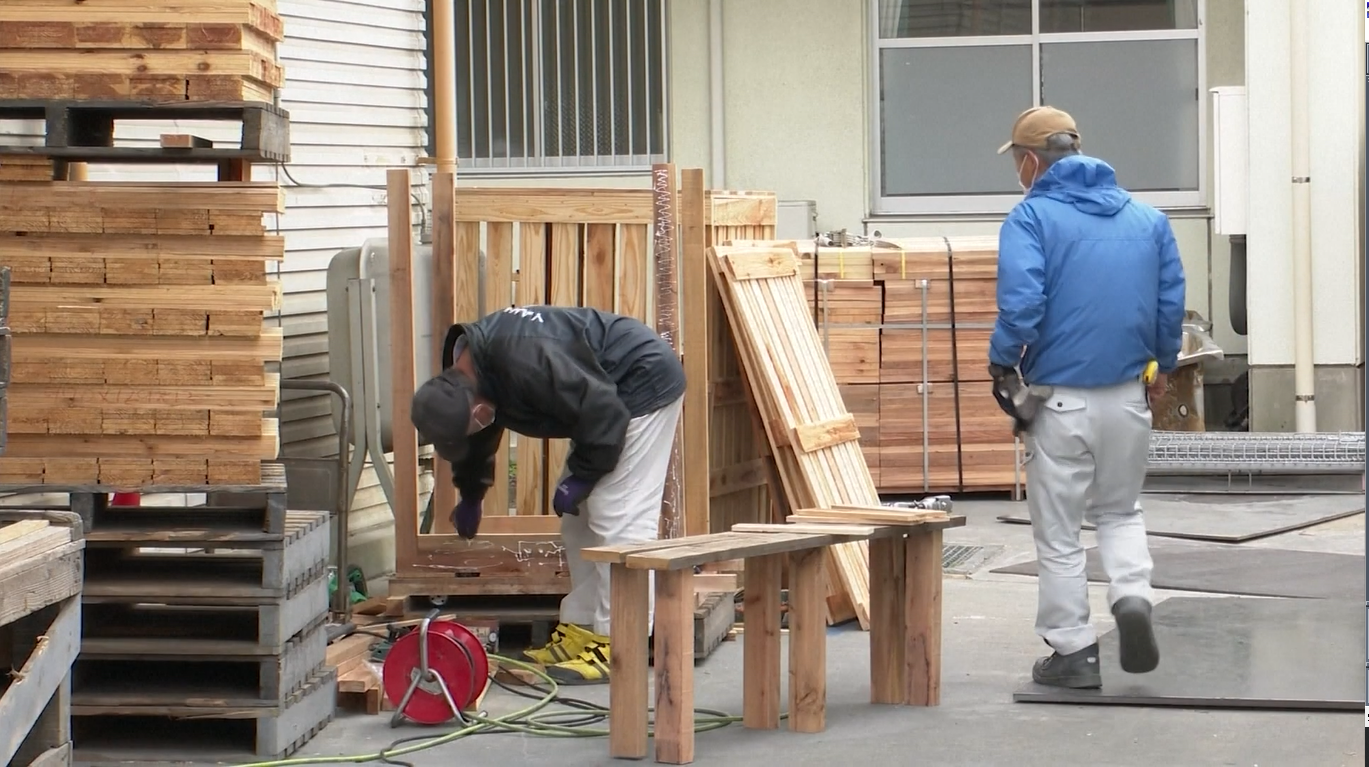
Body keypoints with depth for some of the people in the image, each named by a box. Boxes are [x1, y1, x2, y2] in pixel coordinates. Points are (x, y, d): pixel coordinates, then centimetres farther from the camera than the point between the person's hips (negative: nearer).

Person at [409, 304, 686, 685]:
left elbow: (602, 408, -29)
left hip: (644, 384, -10)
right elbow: (479, 441, 17)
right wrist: (470, 496, 24)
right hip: (609, 391, 10)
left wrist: (581, 477, -19)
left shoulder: (523, 361, -35)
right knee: (578, 516, 10)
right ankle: (581, 631, 14)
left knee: (617, 517, -14)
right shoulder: (464, 370, -4)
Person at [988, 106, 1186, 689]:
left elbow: (1020, 303, -19)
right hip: (1128, 395, 4)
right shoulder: (1147, 219, 7)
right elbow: (1172, 300, 8)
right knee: (1121, 511, 22)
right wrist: (1162, 365, 21)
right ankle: (1133, 596, -2)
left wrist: (1002, 365, -5)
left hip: (1059, 396, -4)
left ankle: (1073, 651, 11)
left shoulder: (1032, 218, -8)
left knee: (1058, 532, 7)